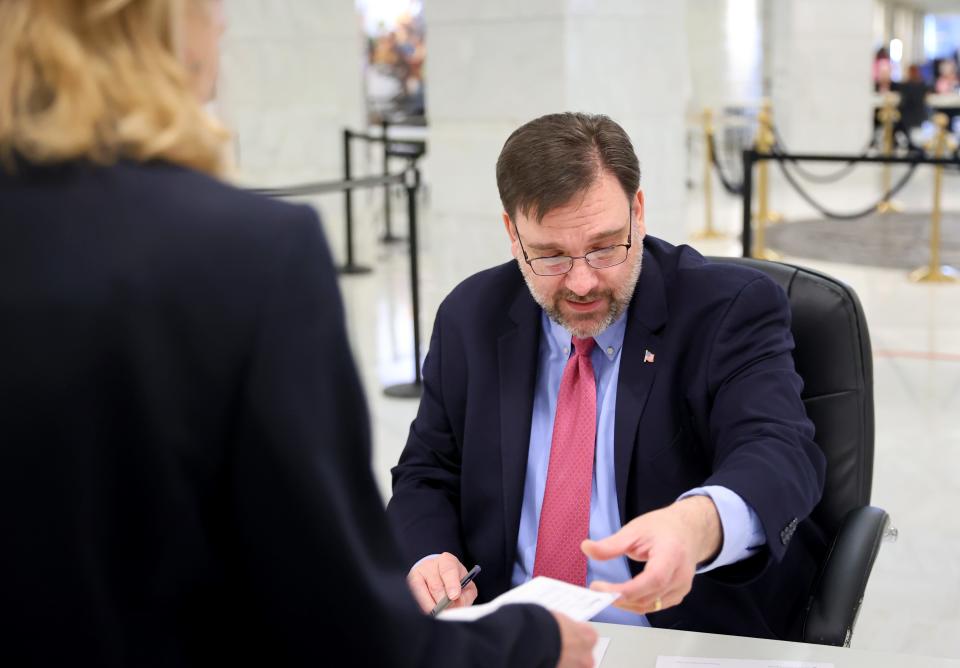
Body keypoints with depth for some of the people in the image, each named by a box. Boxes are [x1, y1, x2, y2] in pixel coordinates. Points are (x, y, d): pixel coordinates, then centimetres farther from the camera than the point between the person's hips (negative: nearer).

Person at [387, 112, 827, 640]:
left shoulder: (732, 309, -8)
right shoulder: (470, 320, 4)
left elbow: (779, 453, -22)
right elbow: (427, 478, 11)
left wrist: (699, 524, -44)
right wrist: (428, 558, -12)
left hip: (690, 644, -2)